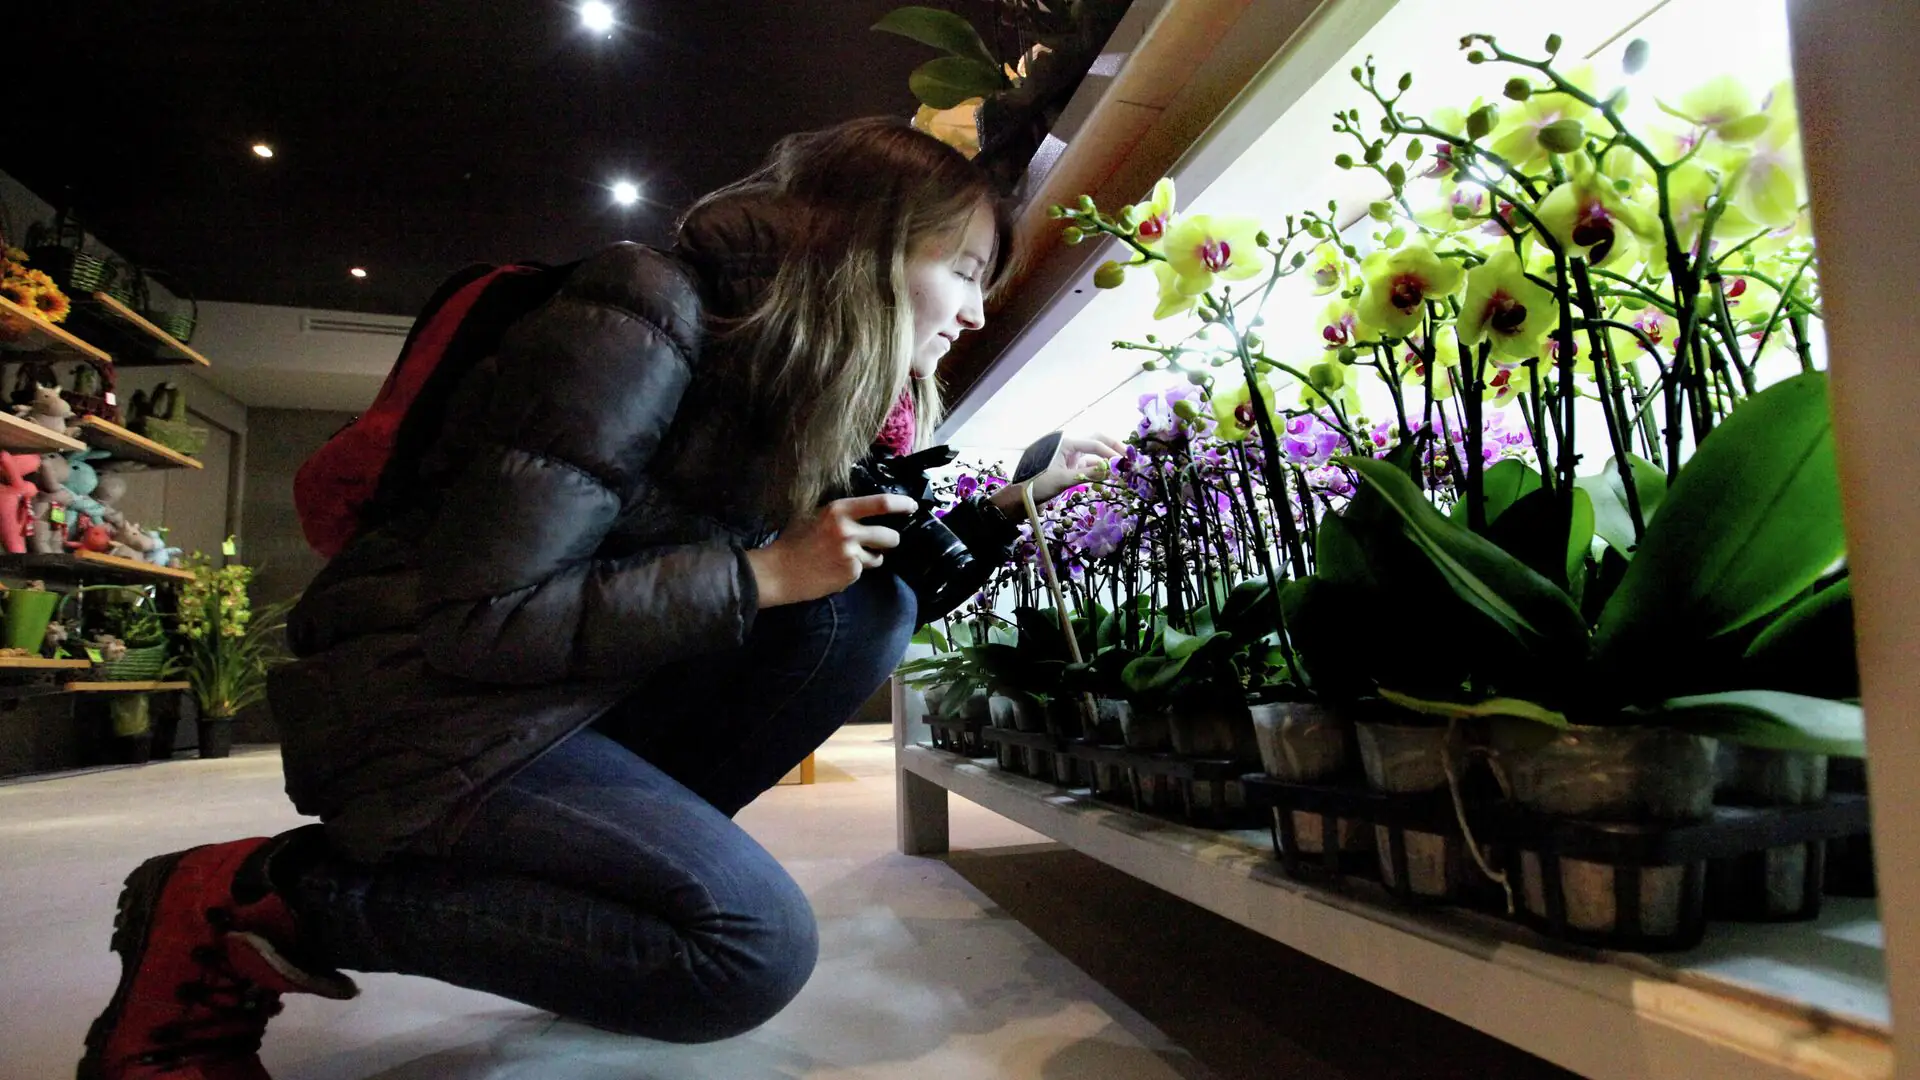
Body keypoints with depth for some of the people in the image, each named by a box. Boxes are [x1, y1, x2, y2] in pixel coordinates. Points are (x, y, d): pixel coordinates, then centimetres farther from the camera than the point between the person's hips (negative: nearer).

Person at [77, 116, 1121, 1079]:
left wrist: (1015, 500, 5)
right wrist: (760, 574, -22)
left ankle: (612, 860, -1)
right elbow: (476, 619, -22)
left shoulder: (796, 372, 5)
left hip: (584, 697, 8)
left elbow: (875, 576, 15)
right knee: (756, 945, -22)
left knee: (869, 610, -7)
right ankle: (262, 899, -8)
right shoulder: (650, 320, -20)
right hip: (422, 704, -8)